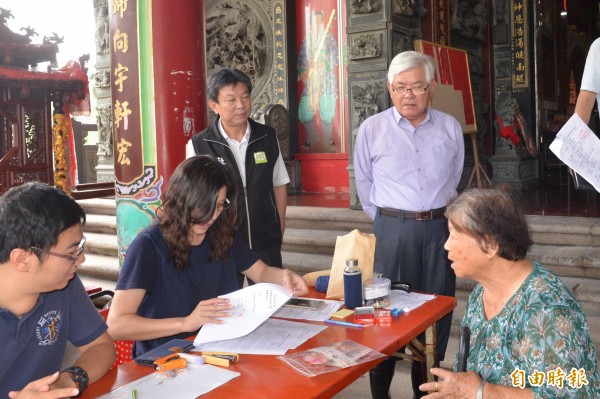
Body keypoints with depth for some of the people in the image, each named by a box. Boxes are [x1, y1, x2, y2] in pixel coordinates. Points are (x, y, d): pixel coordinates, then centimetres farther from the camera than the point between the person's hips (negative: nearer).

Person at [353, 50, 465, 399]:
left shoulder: (450, 128, 4)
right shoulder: (372, 129, -3)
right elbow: (364, 184, 5)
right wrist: (387, 222, 8)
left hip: (439, 228, 3)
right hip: (394, 229, -2)